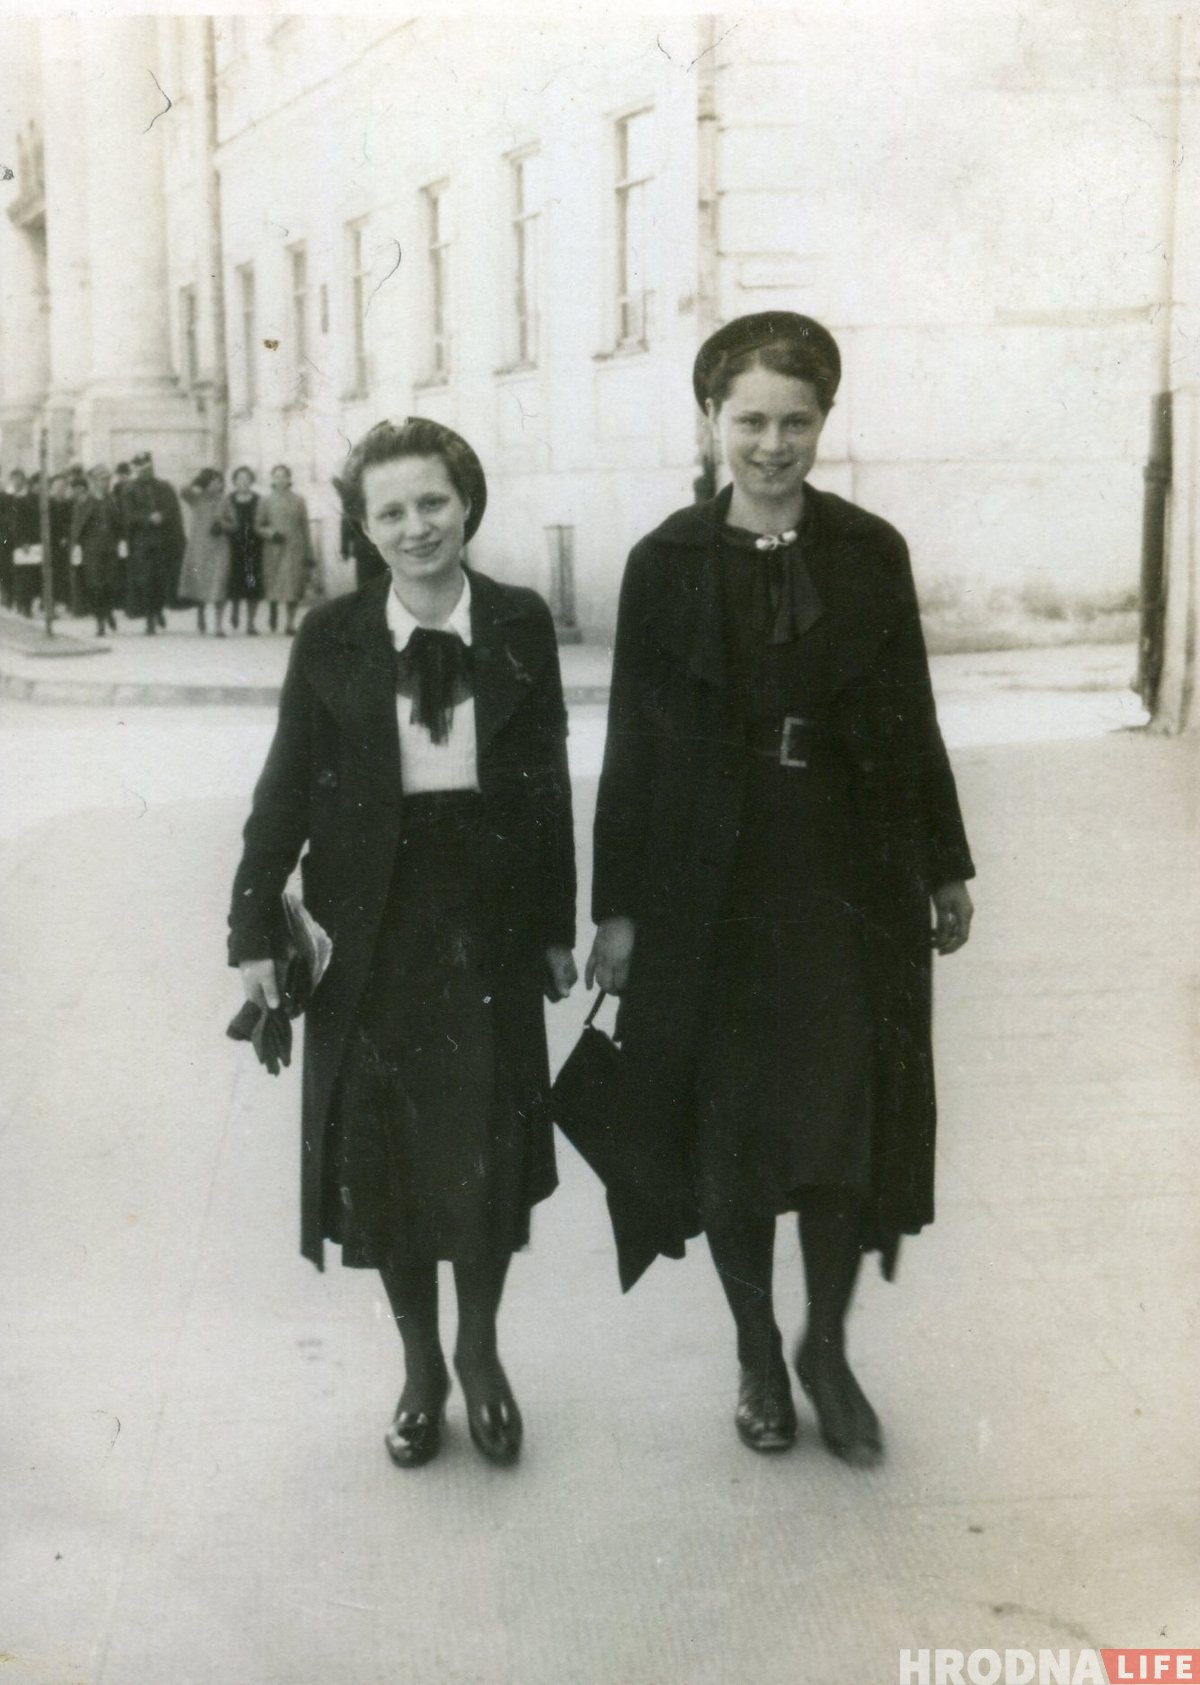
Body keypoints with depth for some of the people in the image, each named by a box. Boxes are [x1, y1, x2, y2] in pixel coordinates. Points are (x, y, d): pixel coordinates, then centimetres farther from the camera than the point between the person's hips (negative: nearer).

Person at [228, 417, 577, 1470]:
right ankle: (421, 1369, 30)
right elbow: (287, 790, -2)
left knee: (488, 1150, 8)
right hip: (370, 928, 0)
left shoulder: (521, 625, -2)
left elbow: (546, 781, 2)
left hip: (489, 925, 0)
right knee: (383, 1157, 9)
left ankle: (480, 1352, 32)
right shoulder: (332, 638, -3)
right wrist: (256, 926, -6)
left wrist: (556, 925, 4)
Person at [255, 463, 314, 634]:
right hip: (273, 548, 0)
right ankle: (273, 612, 29)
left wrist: (309, 553, 5)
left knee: (293, 588, -6)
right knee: (272, 586, 1)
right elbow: (259, 526, 8)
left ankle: (290, 623, 2)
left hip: (294, 549, 0)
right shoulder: (266, 500, 6)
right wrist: (271, 533, -13)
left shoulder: (298, 500, 6)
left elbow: (305, 527, 8)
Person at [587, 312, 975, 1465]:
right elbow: (632, 744, -2)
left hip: (851, 881, 1)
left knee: (850, 1128, 4)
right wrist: (617, 909, -3)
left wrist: (946, 868, 8)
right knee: (727, 1132, 10)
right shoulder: (666, 562, -2)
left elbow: (910, 720, 6)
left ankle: (827, 1349, 28)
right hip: (712, 885, 0)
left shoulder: (871, 552, 1)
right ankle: (757, 1354, 31)